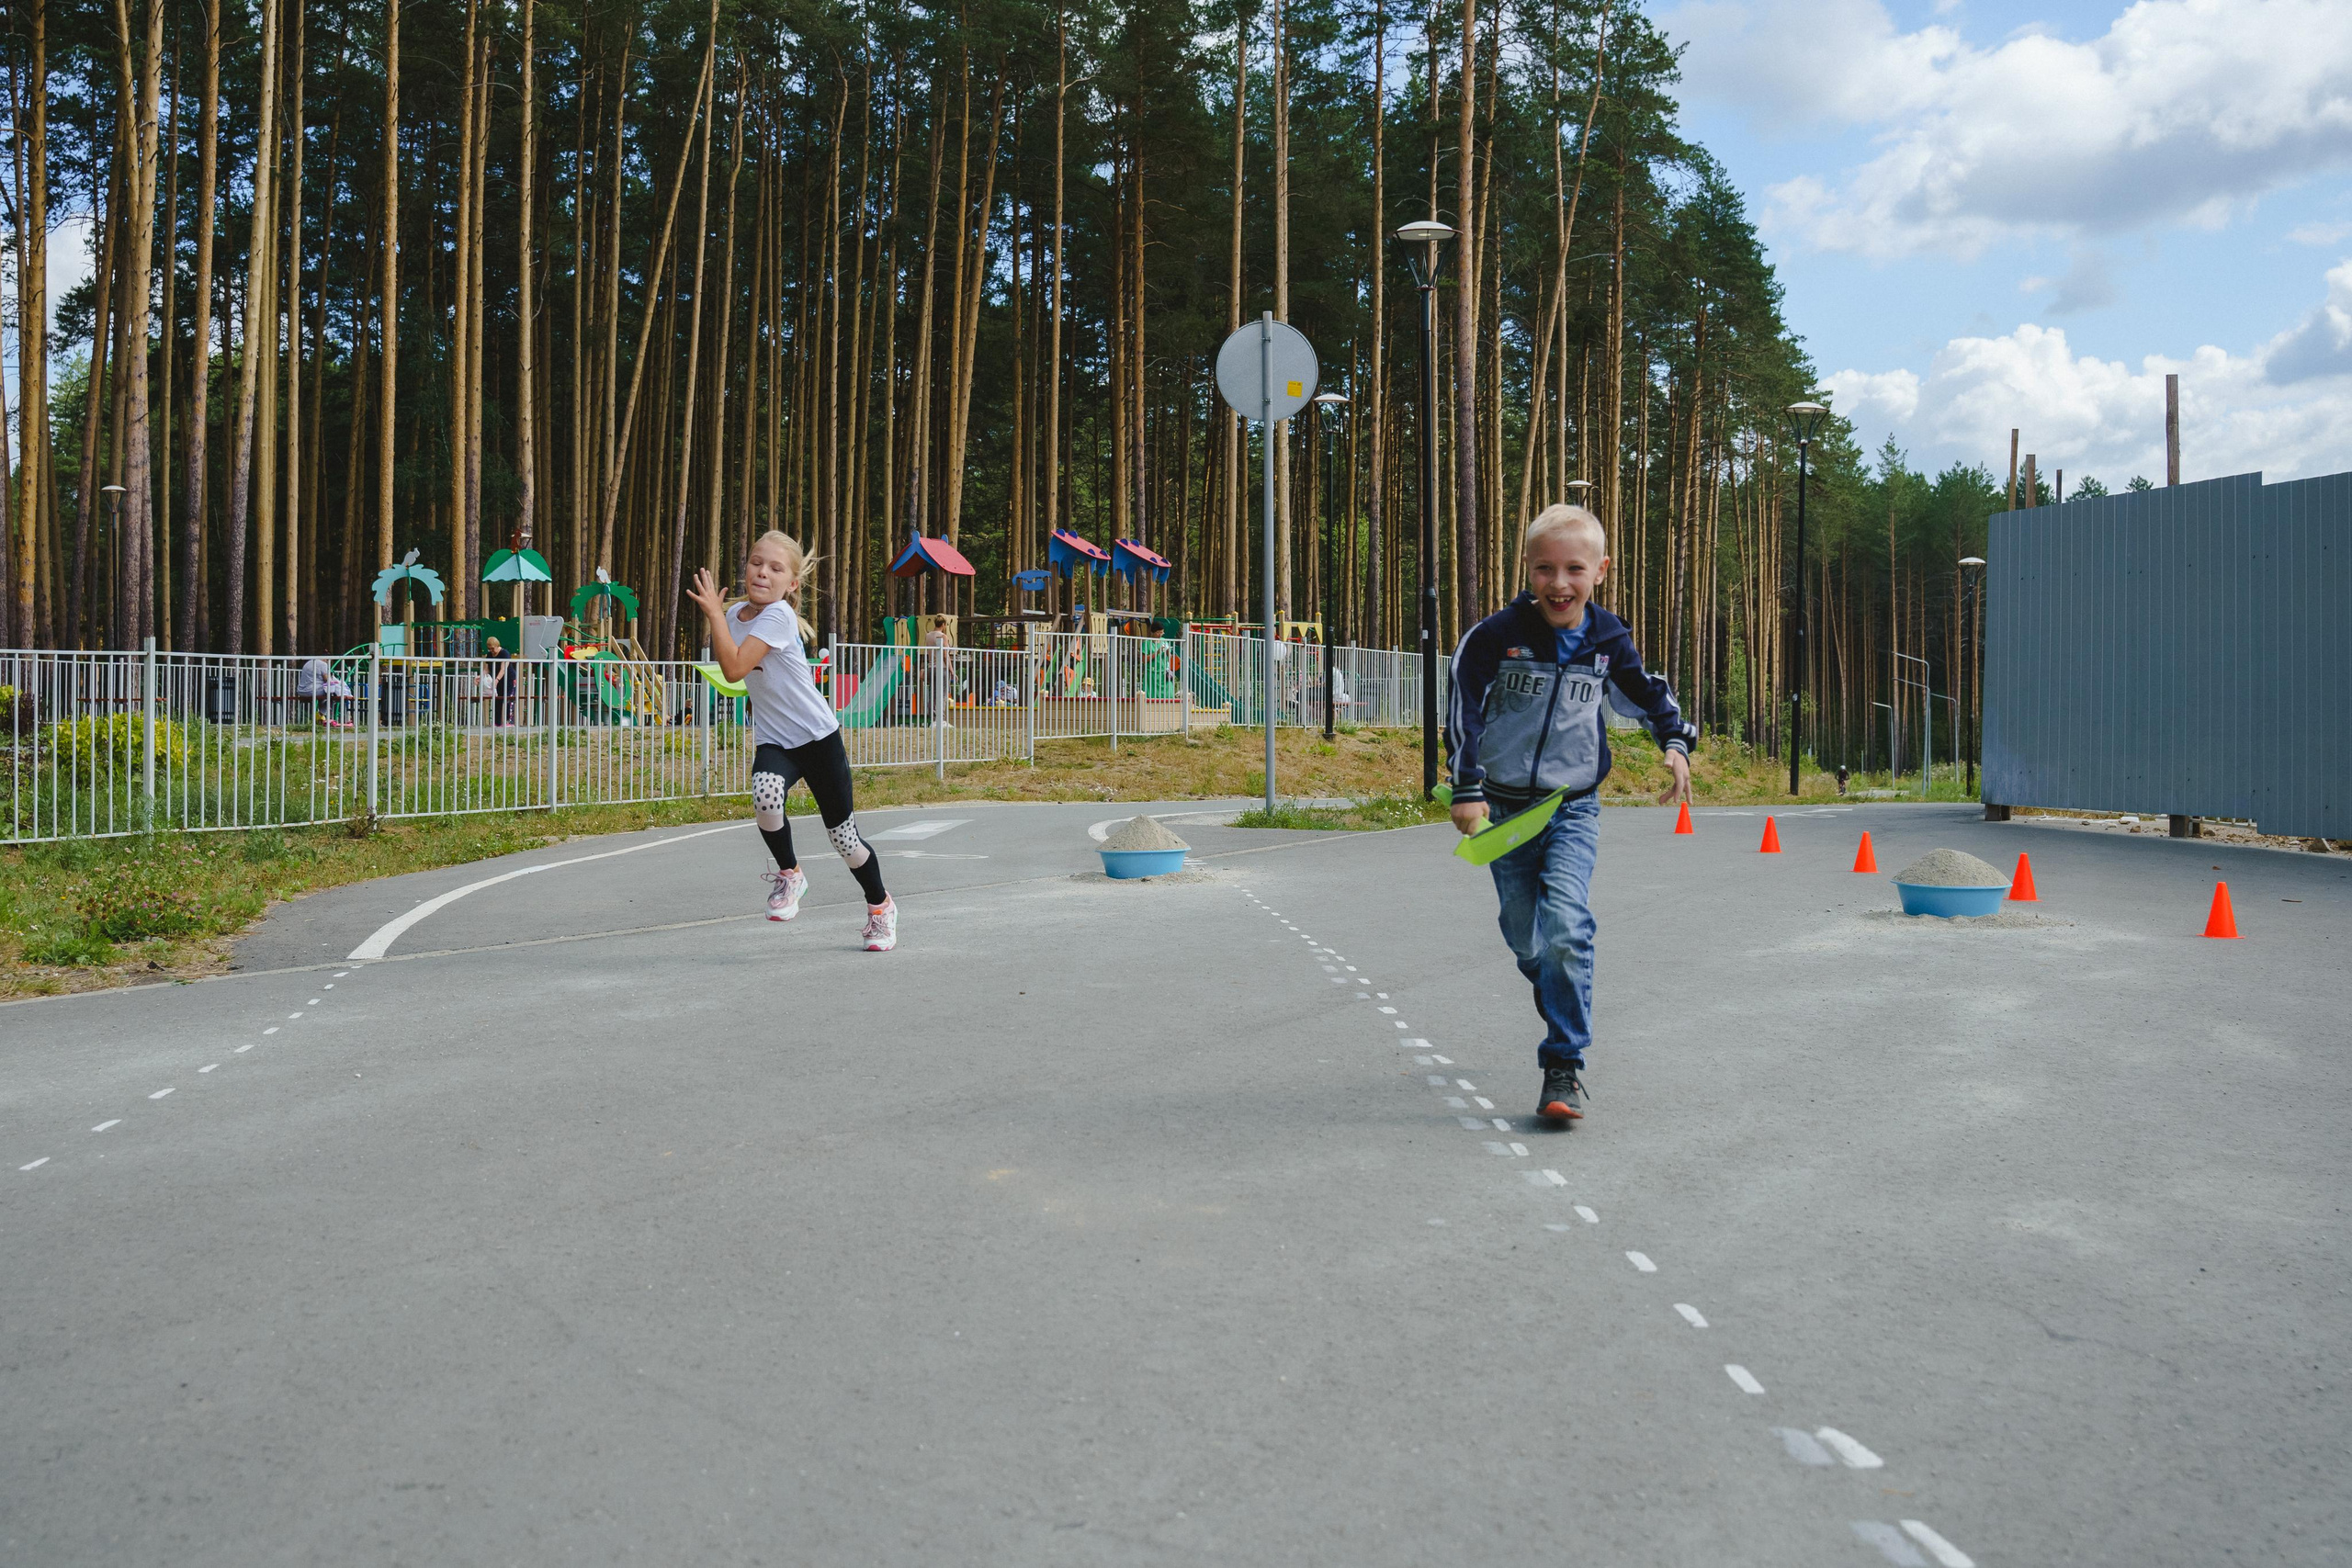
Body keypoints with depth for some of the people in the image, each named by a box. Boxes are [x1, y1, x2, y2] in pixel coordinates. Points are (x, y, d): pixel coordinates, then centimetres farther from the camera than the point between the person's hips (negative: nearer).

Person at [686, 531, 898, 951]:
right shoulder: (736, 614, 3)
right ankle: (789, 874, -5)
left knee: (844, 838, 3)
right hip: (774, 741, 5)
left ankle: (880, 906, 30)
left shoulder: (778, 616, -19)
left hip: (818, 736, -5)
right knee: (765, 794, -31)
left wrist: (714, 613, -19)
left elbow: (734, 668, -28)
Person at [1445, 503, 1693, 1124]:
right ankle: (1557, 994, 47)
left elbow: (1648, 690, 18)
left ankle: (1564, 1067, -12)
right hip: (1504, 806, 0)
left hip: (1573, 809, 0)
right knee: (1523, 936, 12)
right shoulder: (1497, 634, -12)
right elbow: (1463, 709, -9)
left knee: (1566, 927, -19)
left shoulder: (1608, 639, -2)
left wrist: (1675, 744, 8)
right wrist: (1467, 789, -14)